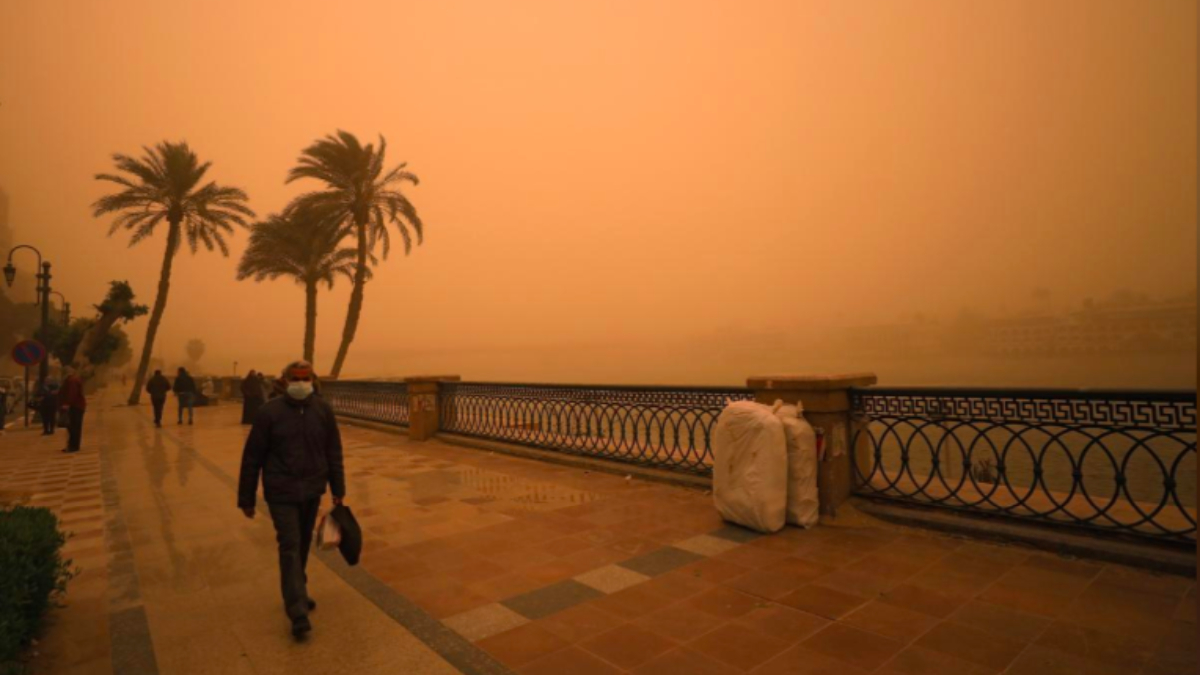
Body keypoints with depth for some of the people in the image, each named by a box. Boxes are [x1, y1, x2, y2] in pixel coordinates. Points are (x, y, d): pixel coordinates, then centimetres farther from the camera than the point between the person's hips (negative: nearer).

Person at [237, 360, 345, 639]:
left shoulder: (323, 409, -3)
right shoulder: (269, 412, -11)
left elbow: (333, 451, 4)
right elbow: (252, 457, -5)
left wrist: (338, 489, 5)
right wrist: (246, 498, -2)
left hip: (312, 491, 4)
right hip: (281, 492, -3)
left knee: (303, 544, 17)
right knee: (290, 546, -8)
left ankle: (295, 593, 37)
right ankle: (298, 612, -3)